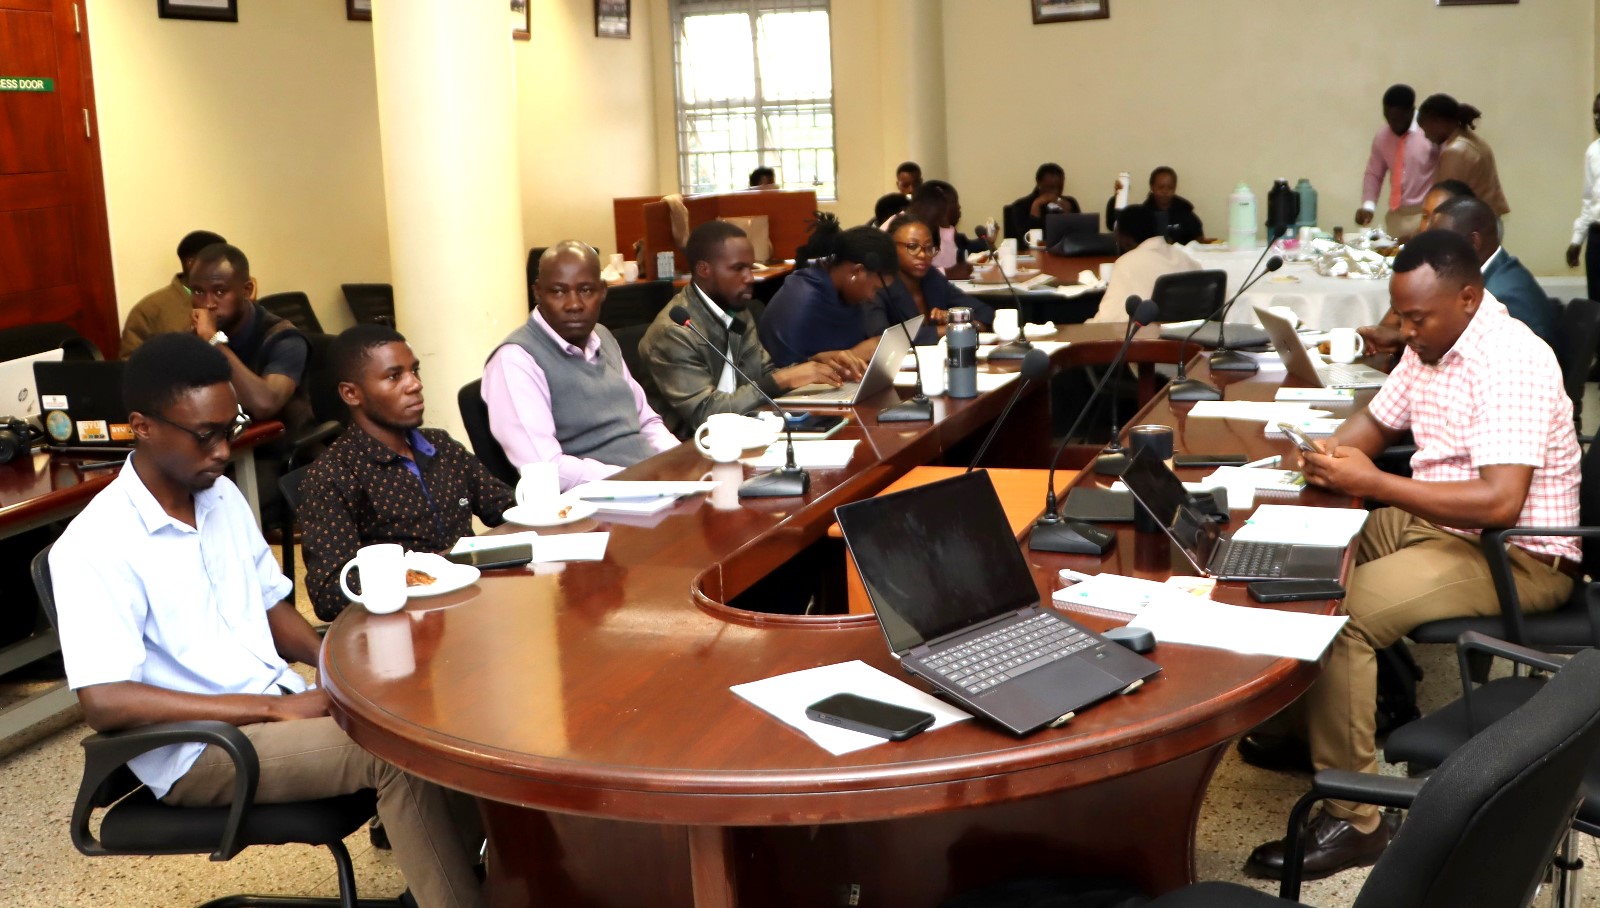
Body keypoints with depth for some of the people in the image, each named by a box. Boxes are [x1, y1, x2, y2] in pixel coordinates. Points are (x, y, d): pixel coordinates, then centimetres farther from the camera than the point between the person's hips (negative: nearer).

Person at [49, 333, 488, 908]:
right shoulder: (93, 547, -16)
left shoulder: (223, 497, 7)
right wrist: (273, 707, -23)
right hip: (198, 749, -7)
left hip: (283, 705, 7)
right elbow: (104, 703, -23)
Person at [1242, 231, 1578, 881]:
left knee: (1338, 614, -25)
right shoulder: (1431, 343, 5)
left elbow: (1499, 502, -32)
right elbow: (1376, 422, 16)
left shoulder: (1510, 362, -25)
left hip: (1518, 554, -10)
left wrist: (1372, 483, -29)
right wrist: (1333, 456, -8)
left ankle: (1354, 821, -16)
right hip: (1436, 522, 10)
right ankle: (1313, 723, 17)